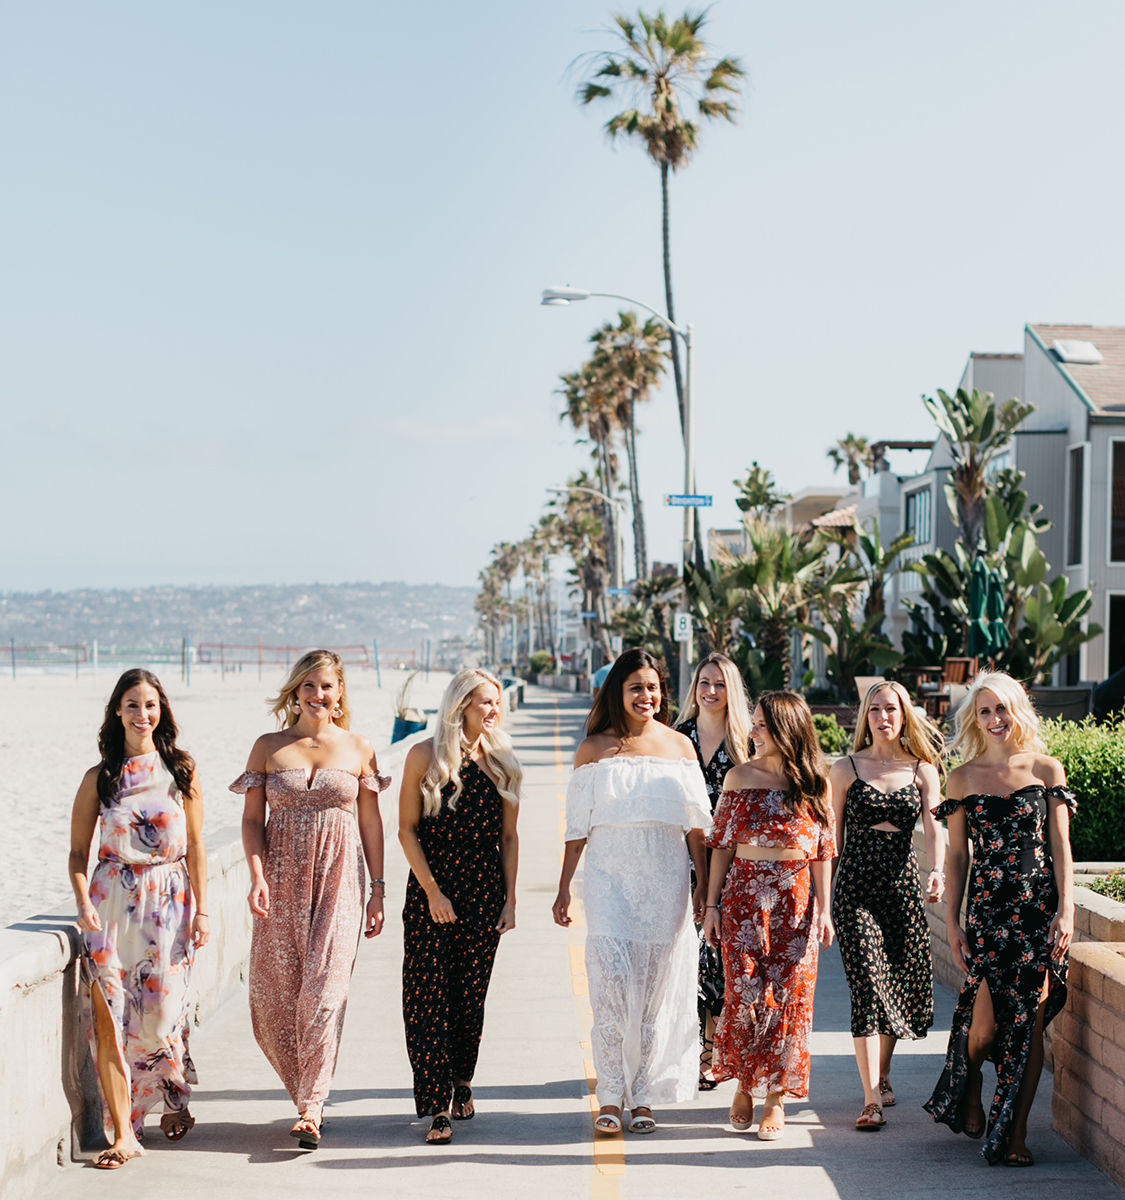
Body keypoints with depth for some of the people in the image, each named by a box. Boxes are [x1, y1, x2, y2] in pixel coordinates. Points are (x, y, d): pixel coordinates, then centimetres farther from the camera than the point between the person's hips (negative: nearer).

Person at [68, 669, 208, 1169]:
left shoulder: (182, 771, 4)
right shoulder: (99, 778, 4)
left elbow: (195, 848, 4)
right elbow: (78, 852, 6)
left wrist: (201, 910, 0)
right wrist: (84, 904, -9)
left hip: (169, 903, 0)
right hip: (112, 903, 0)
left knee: (161, 1015, 0)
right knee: (108, 1018, -7)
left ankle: (174, 1097, 31)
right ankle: (123, 1133, -1)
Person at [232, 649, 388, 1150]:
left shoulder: (358, 749, 5)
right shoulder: (268, 747, 5)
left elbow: (371, 823, 8)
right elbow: (252, 819, 4)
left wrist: (378, 891, 6)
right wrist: (257, 874, -11)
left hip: (338, 881, -1)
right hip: (282, 882, 1)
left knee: (323, 989, -10)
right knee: (273, 990, 1)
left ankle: (310, 1108, -8)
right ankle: (305, 1088, 21)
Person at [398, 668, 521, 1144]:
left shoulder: (502, 762, 7)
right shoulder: (425, 756, -2)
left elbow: (508, 837, 10)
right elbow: (407, 830, -3)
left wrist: (510, 899, 5)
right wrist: (432, 890, -9)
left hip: (484, 893, 2)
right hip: (431, 892, -2)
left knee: (471, 996, 7)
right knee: (428, 996, -7)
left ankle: (462, 1083, 29)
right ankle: (438, 1108, -4)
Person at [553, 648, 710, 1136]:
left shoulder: (679, 746, 7)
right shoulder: (594, 748, 4)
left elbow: (696, 825, 9)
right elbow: (577, 827, 7)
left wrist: (704, 887, 5)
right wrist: (563, 890, 5)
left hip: (665, 880, 1)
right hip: (610, 877, -1)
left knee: (655, 990, 2)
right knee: (611, 984, -10)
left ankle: (642, 1096, 12)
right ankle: (610, 1097, -2)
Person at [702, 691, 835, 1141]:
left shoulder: (814, 782, 2)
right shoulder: (740, 777, 4)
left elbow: (824, 850, 6)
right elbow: (721, 845, 6)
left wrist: (824, 908, 1)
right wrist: (712, 904, 2)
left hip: (796, 900, 0)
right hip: (745, 896, 0)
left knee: (788, 998, 0)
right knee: (745, 995, -6)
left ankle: (776, 1096, 12)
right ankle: (743, 1085, 14)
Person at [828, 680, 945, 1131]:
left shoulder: (923, 770, 7)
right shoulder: (846, 768, 4)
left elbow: (934, 827, -6)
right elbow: (833, 834, 6)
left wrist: (936, 872, -24)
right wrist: (825, 894, 1)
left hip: (904, 885, 2)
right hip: (855, 886, -2)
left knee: (904, 984, 8)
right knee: (868, 986, -11)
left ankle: (882, 1074, 33)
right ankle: (872, 1099, -13)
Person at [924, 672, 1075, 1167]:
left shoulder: (1046, 769, 6)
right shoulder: (962, 779, 7)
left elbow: (1060, 847, 4)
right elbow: (956, 855, 8)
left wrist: (1065, 910, -5)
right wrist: (952, 922, 3)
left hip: (1039, 905, 0)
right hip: (988, 906, 0)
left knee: (1029, 1021, -2)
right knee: (984, 1022, -6)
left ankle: (1016, 1132, 8)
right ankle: (969, 1097, 25)